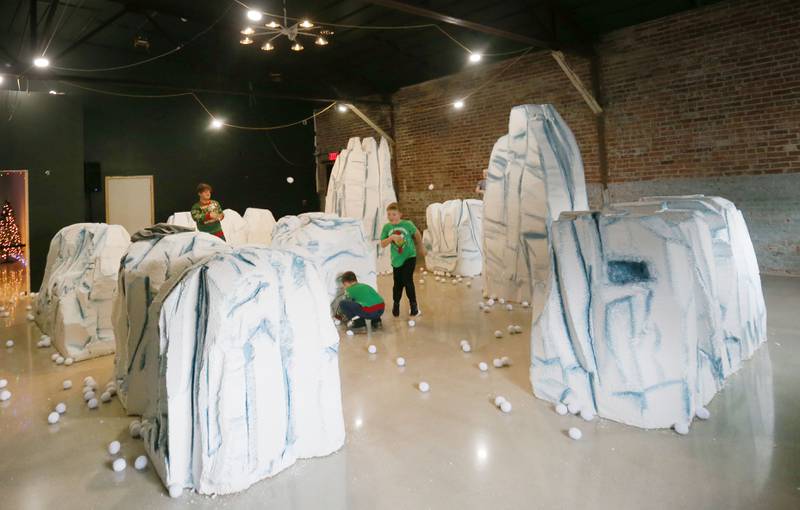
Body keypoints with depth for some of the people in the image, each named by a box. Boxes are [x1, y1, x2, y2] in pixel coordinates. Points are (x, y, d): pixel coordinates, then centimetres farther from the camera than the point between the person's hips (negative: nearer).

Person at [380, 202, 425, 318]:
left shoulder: (407, 224, -12)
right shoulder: (387, 227, -7)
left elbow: (417, 234, 6)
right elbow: (382, 245, -10)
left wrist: (421, 247, 18)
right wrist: (391, 238, -28)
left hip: (409, 257, -3)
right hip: (396, 259, 3)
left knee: (407, 280, -15)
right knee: (398, 283, 12)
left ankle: (413, 304, 5)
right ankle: (396, 304, 38)